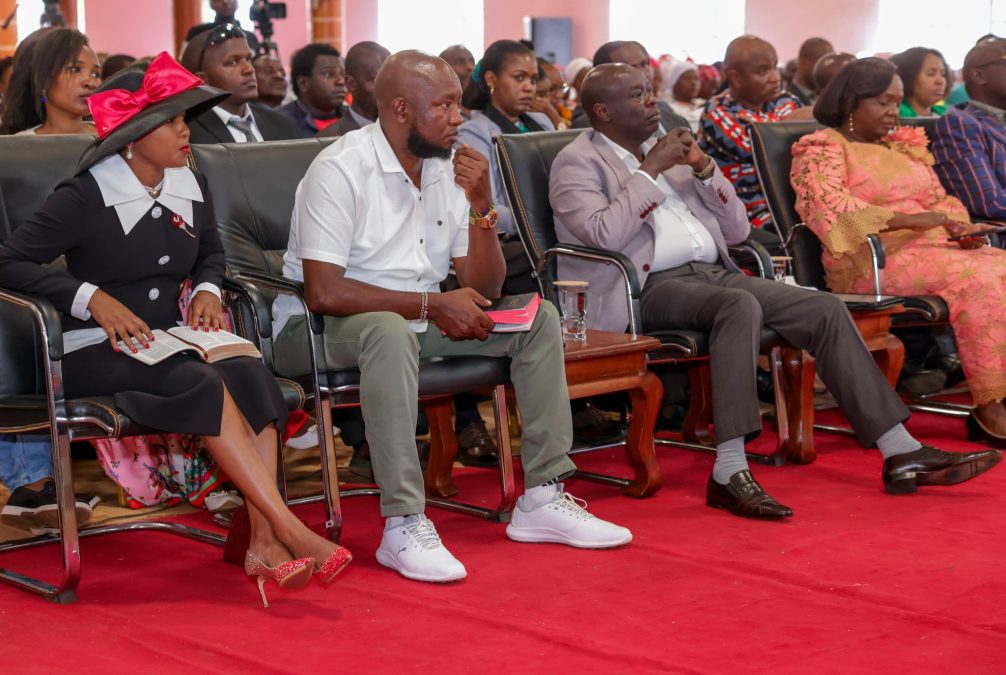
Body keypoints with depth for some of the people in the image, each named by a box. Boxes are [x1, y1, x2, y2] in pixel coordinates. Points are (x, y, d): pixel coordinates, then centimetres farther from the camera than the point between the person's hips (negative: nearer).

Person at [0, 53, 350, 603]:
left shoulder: (191, 188, 10)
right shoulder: (84, 198, -9)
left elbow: (211, 253, 28)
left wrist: (207, 290, 5)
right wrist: (92, 298, -20)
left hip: (171, 345, 6)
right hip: (97, 353, -5)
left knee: (249, 374, -27)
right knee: (204, 386, -33)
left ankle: (264, 542, -37)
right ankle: (293, 532, -34)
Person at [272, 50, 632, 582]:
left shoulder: (451, 168, 5)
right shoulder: (341, 169, -17)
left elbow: (484, 290, 4)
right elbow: (322, 291, -26)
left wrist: (482, 208, -12)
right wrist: (432, 305, -23)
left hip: (419, 319, 8)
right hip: (328, 326, -7)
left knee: (539, 318, -4)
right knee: (391, 331, -40)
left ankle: (543, 498, -5)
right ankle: (404, 525, -39)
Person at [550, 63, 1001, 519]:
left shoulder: (666, 150, 22)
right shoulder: (577, 164, 2)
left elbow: (737, 231, 19)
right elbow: (605, 235, -18)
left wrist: (704, 168, 5)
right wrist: (651, 170, -11)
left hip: (713, 274, 7)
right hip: (651, 288, -7)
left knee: (826, 309, -11)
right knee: (740, 305, -36)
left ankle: (901, 454, -10)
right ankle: (729, 472, -41)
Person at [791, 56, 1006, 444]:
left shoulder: (904, 146, 27)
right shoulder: (822, 148, 2)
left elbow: (941, 200, 27)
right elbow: (828, 207, -15)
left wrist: (962, 229, 3)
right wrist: (907, 220, -22)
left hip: (936, 249, 7)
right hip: (873, 259, -7)